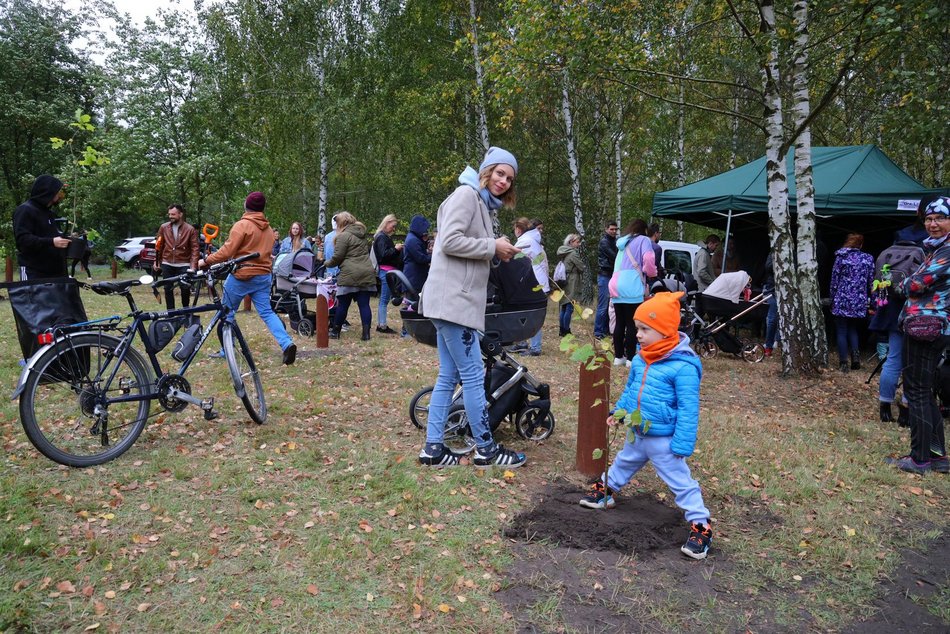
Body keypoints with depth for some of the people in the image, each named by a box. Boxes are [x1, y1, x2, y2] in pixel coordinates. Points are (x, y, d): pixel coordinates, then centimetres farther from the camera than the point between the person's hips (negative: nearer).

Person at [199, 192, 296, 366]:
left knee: (227, 311, 10)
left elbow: (227, 251, -13)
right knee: (266, 312, 4)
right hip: (264, 275, 6)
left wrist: (206, 261, -3)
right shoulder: (268, 228, 11)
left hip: (242, 276, -6)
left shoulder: (242, 225, -9)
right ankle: (287, 344, -14)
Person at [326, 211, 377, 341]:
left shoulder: (343, 236, -6)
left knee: (343, 304, 5)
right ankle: (366, 333, -3)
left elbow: (337, 257, -8)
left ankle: (335, 332, 17)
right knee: (364, 304, 3)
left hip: (350, 275, -6)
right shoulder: (361, 234, 18)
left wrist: (327, 263, 9)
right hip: (367, 274, 6)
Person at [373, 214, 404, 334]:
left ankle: (380, 324, 17)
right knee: (384, 299, -7)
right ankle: (382, 325, -5)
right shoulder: (382, 237, -12)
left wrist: (397, 249, 8)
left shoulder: (384, 237, 19)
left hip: (387, 271, 10)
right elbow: (384, 254, -21)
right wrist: (395, 249, -13)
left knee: (384, 299, 12)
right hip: (386, 271, -10)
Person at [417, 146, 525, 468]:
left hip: (458, 300, 10)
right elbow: (450, 241, -19)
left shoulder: (482, 202, 23)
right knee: (473, 375, -3)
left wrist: (500, 251, 8)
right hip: (453, 299, -10)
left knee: (449, 376, 10)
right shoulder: (467, 194, -7)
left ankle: (433, 448, 15)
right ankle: (487, 449, 7)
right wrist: (493, 247, -12)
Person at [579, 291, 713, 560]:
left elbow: (688, 409, -23)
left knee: (681, 482, 0)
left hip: (663, 440, -8)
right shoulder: (641, 358, -1)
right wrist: (619, 411, 13)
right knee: (623, 463, 29)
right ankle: (605, 491, 51)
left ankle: (700, 525, 13)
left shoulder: (683, 366, -25)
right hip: (637, 434, 8)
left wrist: (682, 444, -23)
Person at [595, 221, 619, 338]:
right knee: (603, 305, -8)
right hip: (605, 275, -8)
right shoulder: (604, 242, -9)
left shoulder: (614, 241, 19)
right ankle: (598, 331, -5)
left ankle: (605, 329, 15)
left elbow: (616, 257, 16)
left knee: (609, 305, 9)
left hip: (612, 275, 8)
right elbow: (614, 257, -16)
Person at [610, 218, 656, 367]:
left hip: (616, 286, 7)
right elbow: (648, 258, -14)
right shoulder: (643, 240, 4)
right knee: (632, 324, -3)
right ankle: (630, 358, -2)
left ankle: (618, 357, 13)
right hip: (632, 287, -6)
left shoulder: (623, 243, 26)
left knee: (619, 323, 10)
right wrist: (651, 272, 3)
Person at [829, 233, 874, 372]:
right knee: (853, 330, 19)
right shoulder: (868, 259, 3)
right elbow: (871, 282, 4)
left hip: (842, 301, -3)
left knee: (841, 332, 4)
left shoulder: (840, 257, -4)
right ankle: (855, 355, 1)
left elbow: (834, 281, -3)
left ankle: (843, 363, 1)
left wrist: (832, 300, 4)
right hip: (860, 302, 3)